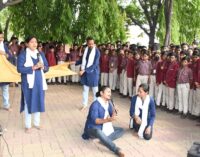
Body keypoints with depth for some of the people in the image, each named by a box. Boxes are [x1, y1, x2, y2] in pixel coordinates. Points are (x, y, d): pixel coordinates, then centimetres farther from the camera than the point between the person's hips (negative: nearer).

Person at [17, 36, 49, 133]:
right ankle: (28, 125, 15)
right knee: (28, 103, 3)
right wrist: (33, 67, -22)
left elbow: (47, 67, 9)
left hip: (39, 82, 5)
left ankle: (36, 123, 27)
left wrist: (42, 67, -14)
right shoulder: (23, 54, -7)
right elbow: (20, 69, -15)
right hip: (28, 83, -4)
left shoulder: (41, 54, 8)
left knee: (38, 102, 11)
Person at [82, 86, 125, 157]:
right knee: (98, 132, -41)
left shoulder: (109, 103, 4)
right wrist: (107, 120, -41)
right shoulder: (95, 104, -19)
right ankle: (117, 150, -41)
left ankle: (104, 140, -23)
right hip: (93, 129, -8)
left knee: (121, 130, -1)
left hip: (105, 128, 8)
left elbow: (113, 116, 0)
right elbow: (95, 120, -27)